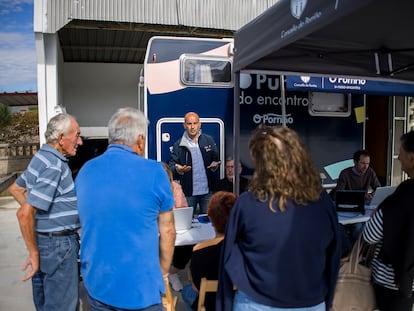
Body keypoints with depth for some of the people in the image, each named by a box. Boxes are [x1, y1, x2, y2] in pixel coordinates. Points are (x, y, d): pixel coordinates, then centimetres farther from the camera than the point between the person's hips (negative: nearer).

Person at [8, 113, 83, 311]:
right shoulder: (55, 166, -22)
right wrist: (34, 253, -18)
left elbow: (15, 188, 21)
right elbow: (24, 214, -25)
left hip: (43, 239, 9)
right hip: (58, 244, -9)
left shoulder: (42, 157, 7)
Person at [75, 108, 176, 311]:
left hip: (96, 284, 5)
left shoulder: (85, 171, 0)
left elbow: (87, 225, 12)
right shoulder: (153, 172, -15)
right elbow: (167, 231, -7)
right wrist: (163, 272, 8)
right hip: (140, 289, -4)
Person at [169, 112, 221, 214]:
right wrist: (178, 169, -26)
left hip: (207, 191, 2)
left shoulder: (209, 140, 6)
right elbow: (171, 166, -4)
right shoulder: (178, 145, 0)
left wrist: (215, 165, -14)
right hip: (188, 192, -1)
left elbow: (216, 159, 9)